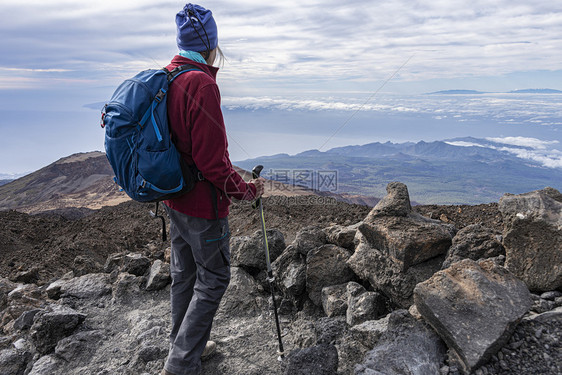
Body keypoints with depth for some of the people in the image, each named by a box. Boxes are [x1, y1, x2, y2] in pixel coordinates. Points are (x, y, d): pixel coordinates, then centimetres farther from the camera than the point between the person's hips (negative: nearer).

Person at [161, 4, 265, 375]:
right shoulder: (202, 85, -22)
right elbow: (211, 159, -24)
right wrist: (245, 190, -11)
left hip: (174, 198, 9)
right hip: (204, 204, -9)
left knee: (184, 273, 20)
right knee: (213, 278, 7)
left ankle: (187, 345, 39)